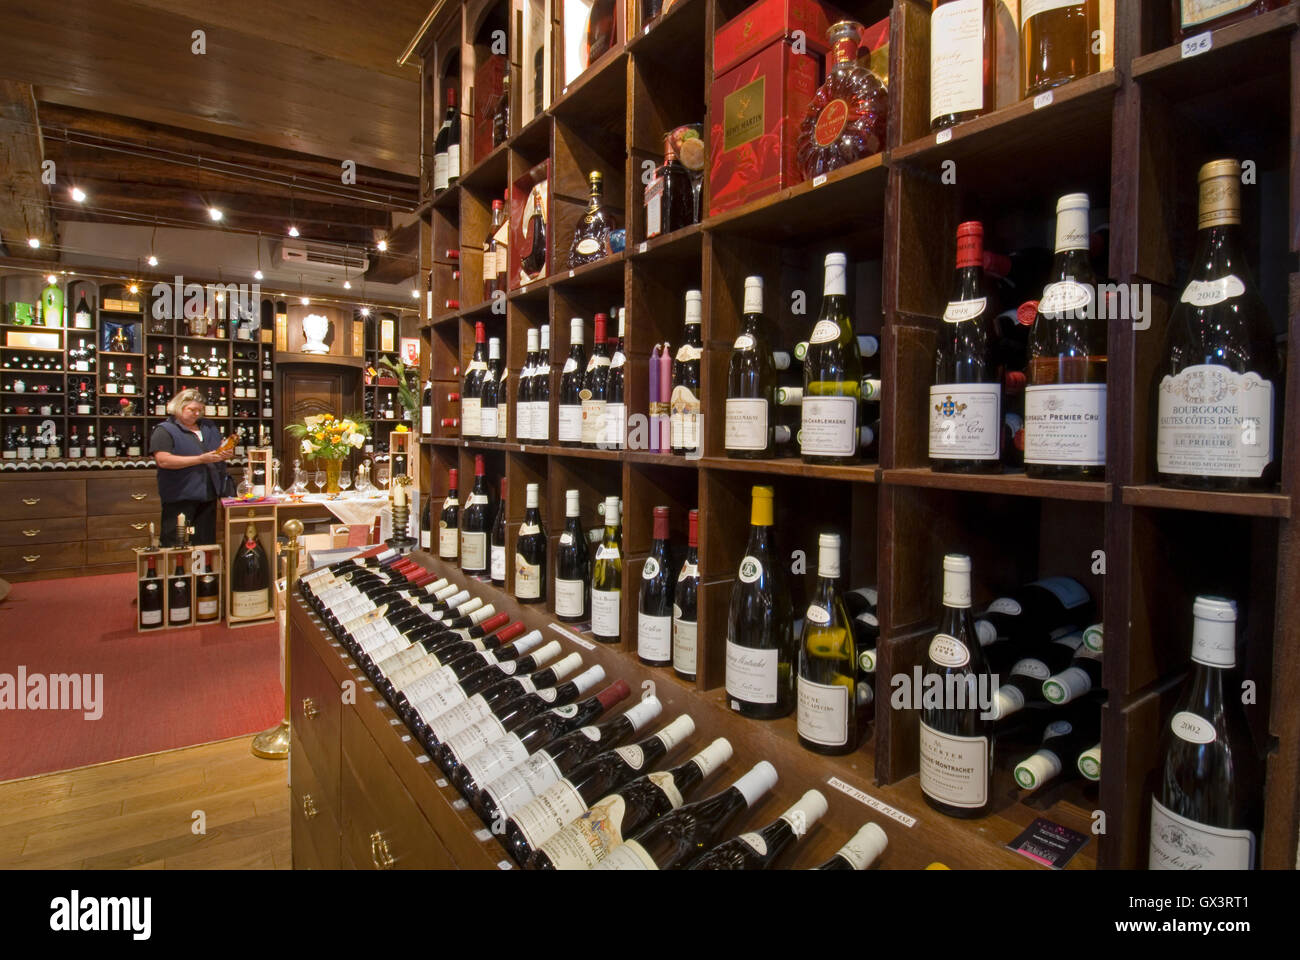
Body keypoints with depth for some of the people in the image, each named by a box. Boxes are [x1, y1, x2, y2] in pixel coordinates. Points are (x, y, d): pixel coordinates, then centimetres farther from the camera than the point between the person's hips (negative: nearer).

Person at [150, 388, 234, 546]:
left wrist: (227, 454, 1)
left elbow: (223, 449, 27)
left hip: (208, 497, 6)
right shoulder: (164, 430, -4)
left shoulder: (209, 427, 16)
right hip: (180, 499, -6)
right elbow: (163, 461, -17)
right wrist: (201, 459, -20)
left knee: (207, 542, 10)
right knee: (176, 546, -3)